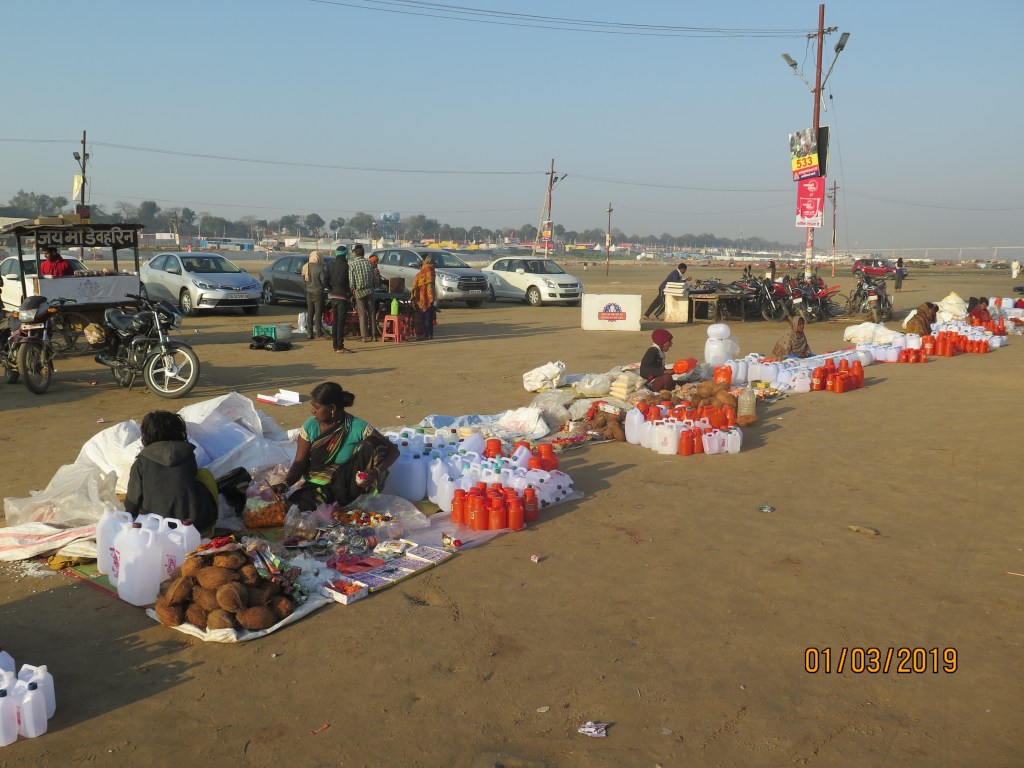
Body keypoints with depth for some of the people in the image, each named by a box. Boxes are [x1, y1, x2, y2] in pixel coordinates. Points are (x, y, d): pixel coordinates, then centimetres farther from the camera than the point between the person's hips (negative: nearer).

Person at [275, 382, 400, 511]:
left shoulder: (357, 427, -12)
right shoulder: (310, 427, -3)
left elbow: (393, 450, -13)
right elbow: (300, 463, -1)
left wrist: (376, 471, -31)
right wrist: (286, 484, -21)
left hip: (346, 485, -1)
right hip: (317, 486, 1)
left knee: (371, 444, -22)